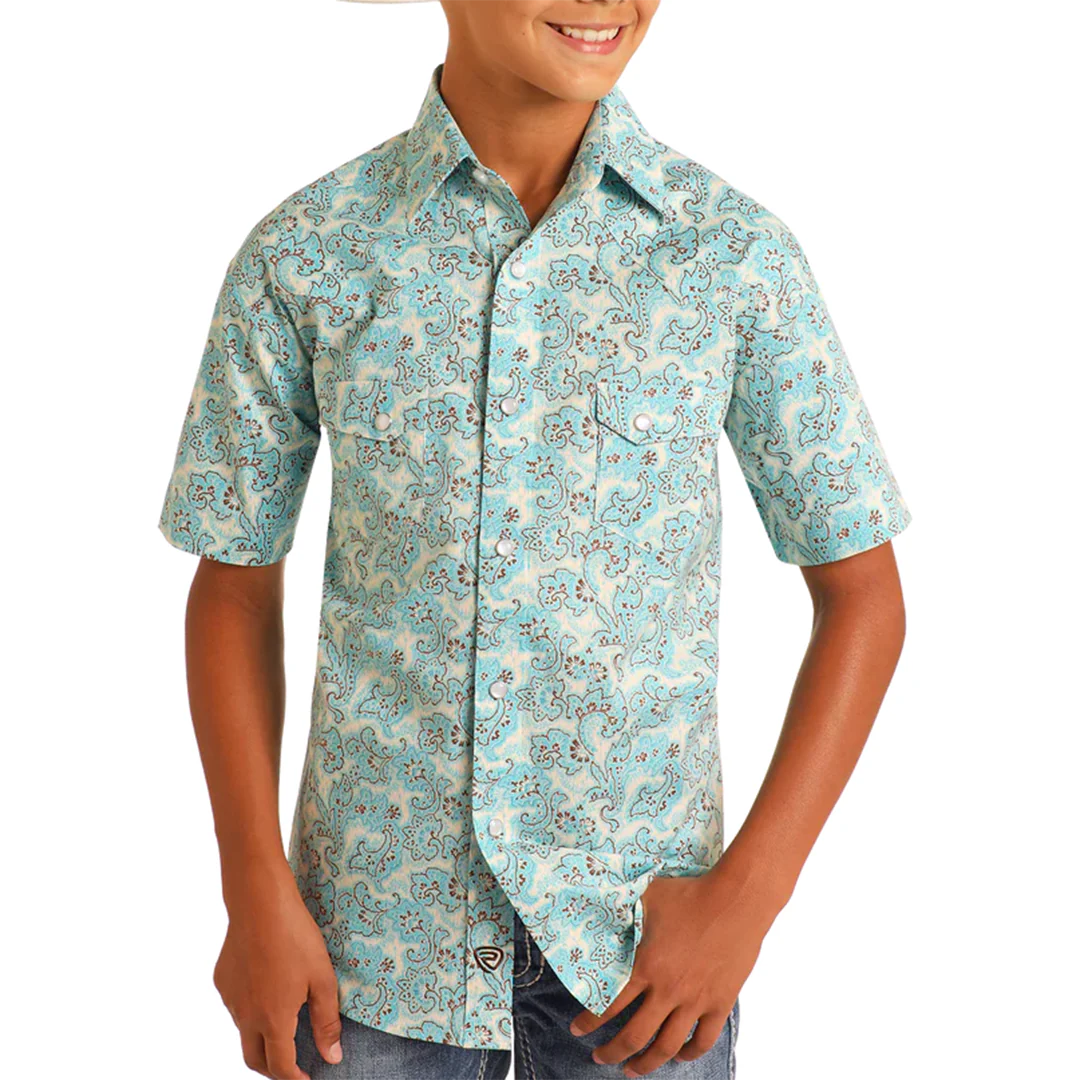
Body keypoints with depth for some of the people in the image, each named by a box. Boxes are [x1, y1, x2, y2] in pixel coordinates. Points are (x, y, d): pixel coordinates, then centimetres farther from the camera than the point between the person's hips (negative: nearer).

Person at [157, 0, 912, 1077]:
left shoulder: (735, 251, -9)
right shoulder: (299, 255, -7)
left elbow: (862, 591, -3)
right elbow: (235, 584, 2)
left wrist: (749, 895, -10)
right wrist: (253, 894, -6)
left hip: (639, 940, 0)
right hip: (382, 920, 0)